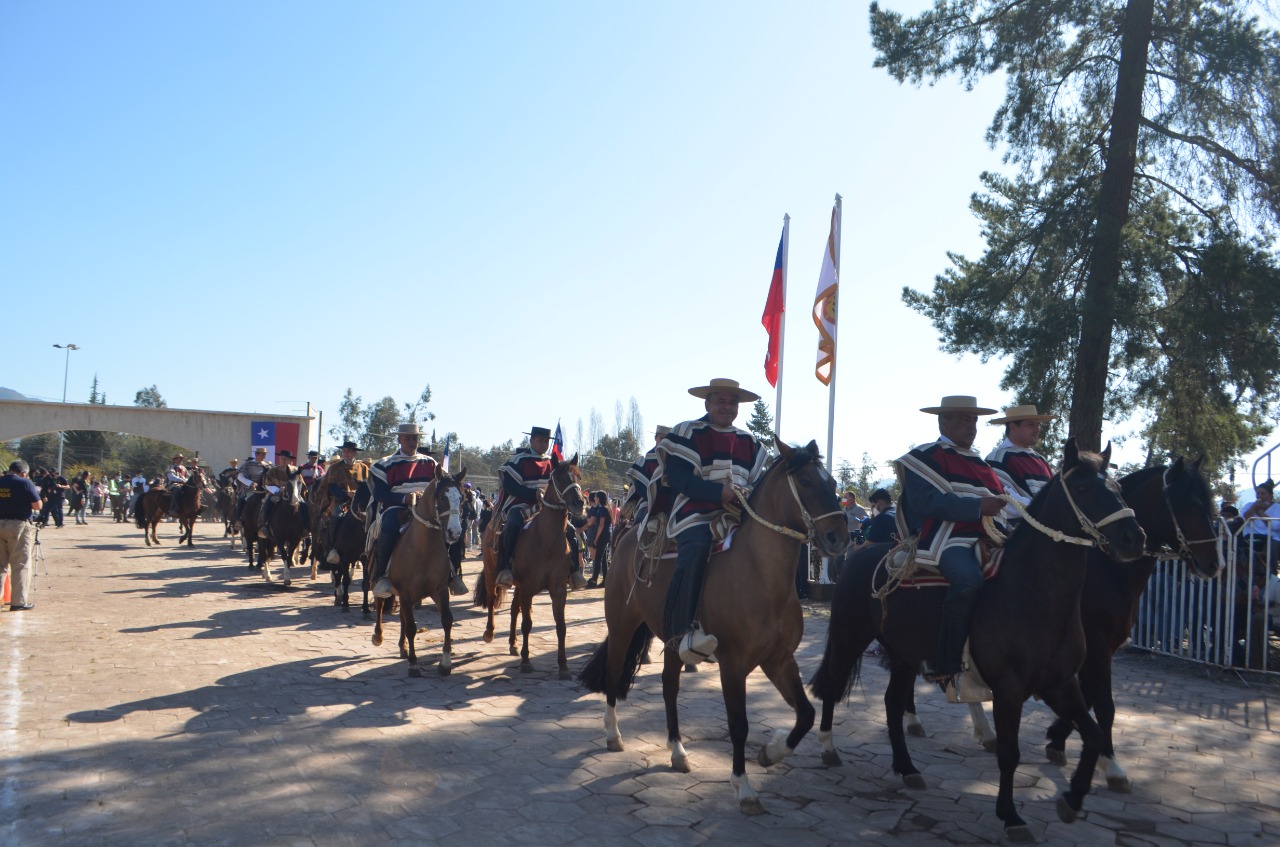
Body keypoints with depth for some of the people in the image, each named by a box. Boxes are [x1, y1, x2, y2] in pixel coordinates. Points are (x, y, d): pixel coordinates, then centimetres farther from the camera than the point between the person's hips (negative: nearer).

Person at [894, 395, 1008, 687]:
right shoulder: (927, 456, -1)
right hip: (944, 538, -9)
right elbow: (926, 501, -17)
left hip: (982, 538, 9)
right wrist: (977, 507, -21)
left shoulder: (979, 463, 26)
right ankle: (943, 666, -27)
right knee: (968, 579, -36)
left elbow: (996, 499, 35)